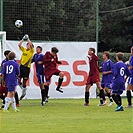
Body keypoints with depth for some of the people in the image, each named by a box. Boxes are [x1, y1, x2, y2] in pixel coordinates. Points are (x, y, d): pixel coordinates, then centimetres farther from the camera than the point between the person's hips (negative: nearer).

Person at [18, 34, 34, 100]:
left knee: (24, 81, -1)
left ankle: (23, 93, 14)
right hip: (21, 66, 5)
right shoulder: (24, 50, 13)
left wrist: (28, 39, -9)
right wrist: (23, 39, 1)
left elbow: (31, 44, -18)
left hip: (27, 67, -5)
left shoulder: (31, 51, -1)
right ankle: (23, 89, 28)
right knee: (19, 80, 4)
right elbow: (19, 45, 4)